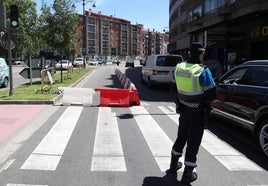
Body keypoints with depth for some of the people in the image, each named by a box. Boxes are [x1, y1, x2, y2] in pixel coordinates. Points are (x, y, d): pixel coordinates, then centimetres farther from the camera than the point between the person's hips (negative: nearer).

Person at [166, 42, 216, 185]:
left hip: (183, 109, 6)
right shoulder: (203, 71, -22)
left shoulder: (179, 67, -3)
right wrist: (205, 101, -1)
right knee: (193, 142, 6)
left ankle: (174, 165, 39)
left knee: (181, 137, 24)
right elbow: (212, 93, -20)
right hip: (197, 112, -6)